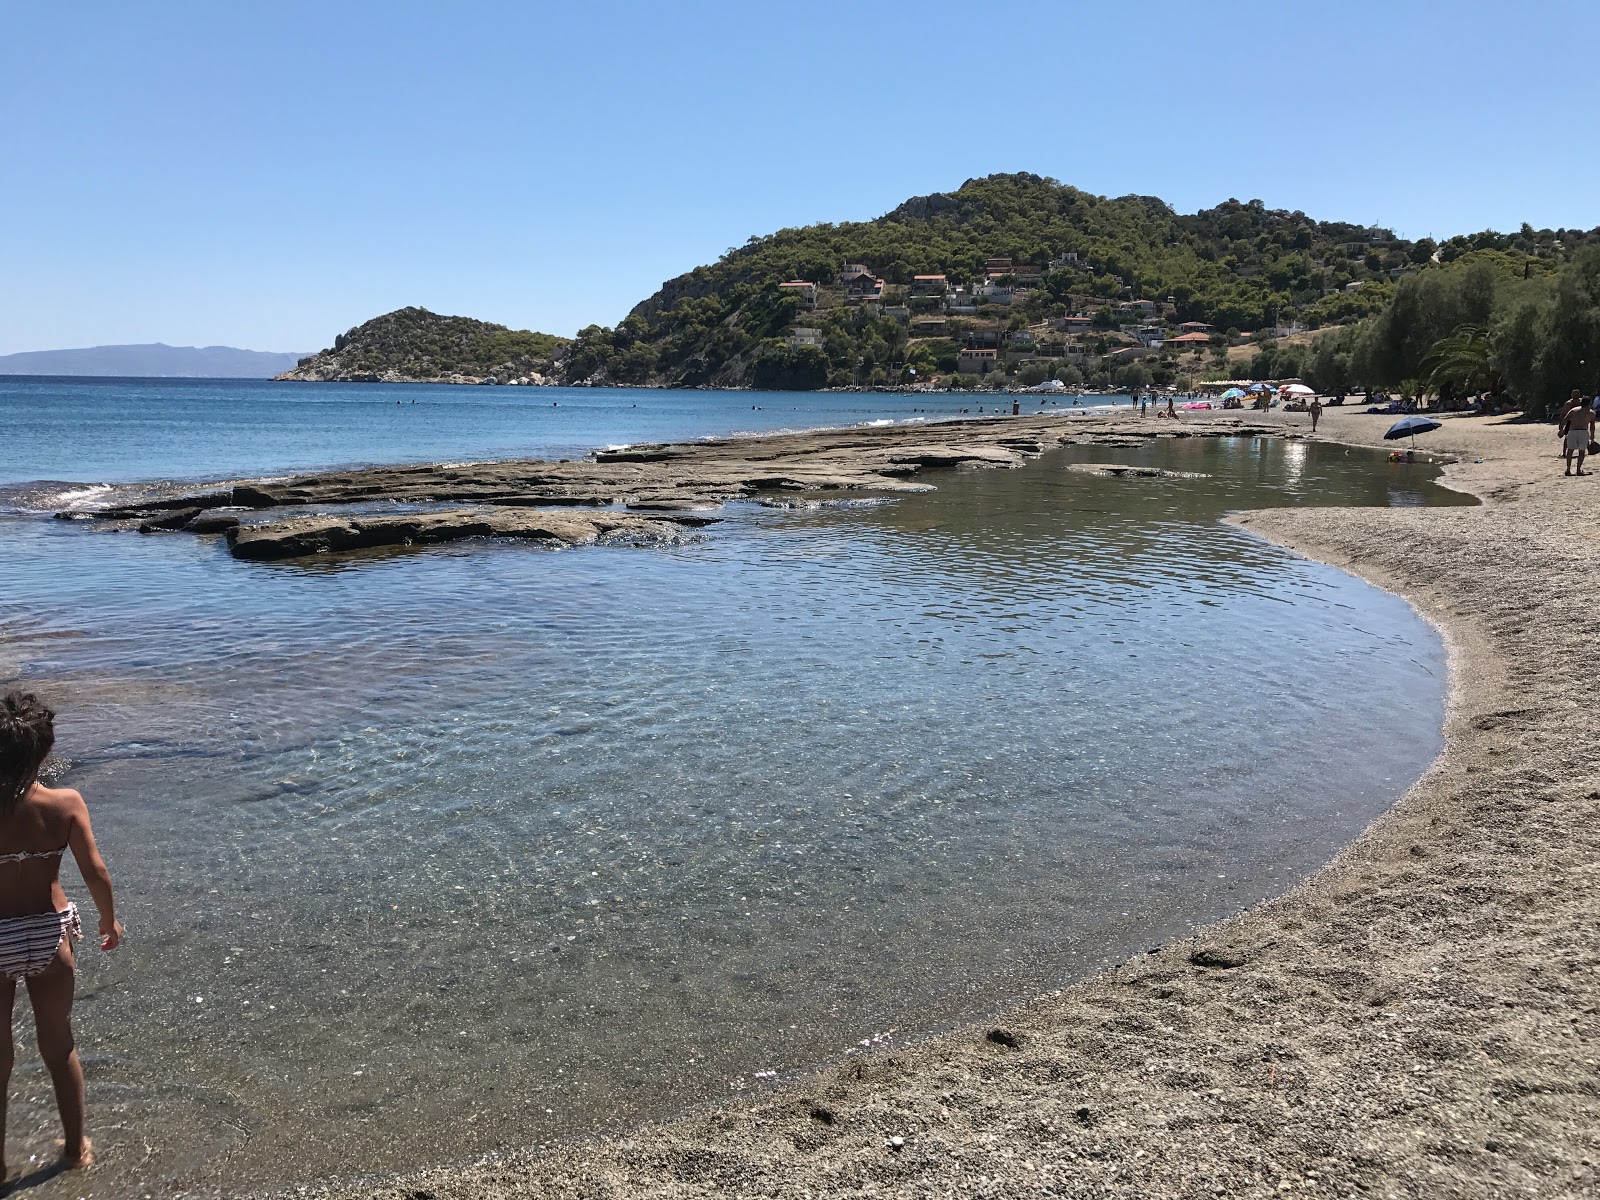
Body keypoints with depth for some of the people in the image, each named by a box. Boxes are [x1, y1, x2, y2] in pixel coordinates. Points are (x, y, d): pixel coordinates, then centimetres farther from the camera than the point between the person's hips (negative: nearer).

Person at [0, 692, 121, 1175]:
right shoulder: (66, 804, -15)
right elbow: (95, 871, -10)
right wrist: (109, 919, 7)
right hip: (50, 933, 2)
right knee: (59, 1046, 19)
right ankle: (76, 1146, 34)